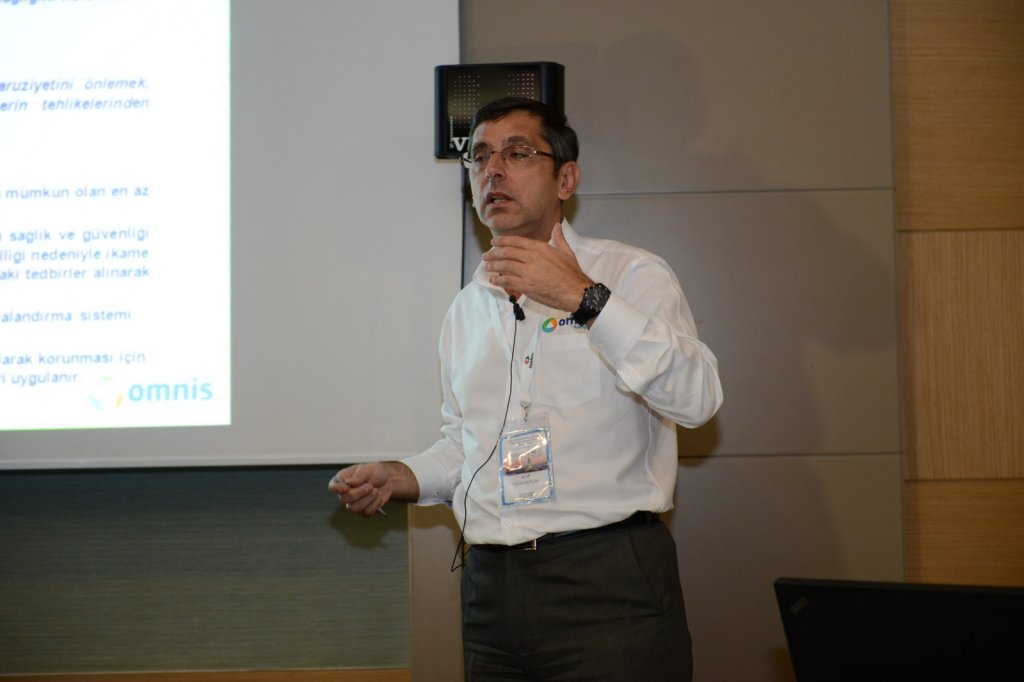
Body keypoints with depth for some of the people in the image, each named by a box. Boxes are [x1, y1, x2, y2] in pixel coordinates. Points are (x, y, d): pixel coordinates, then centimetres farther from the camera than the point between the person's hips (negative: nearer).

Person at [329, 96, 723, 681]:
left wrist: (582, 298, -21)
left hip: (609, 587, -5)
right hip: (492, 585, 5)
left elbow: (698, 399, -17)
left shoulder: (632, 275, -2)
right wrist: (401, 479, 8)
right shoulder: (467, 309, 16)